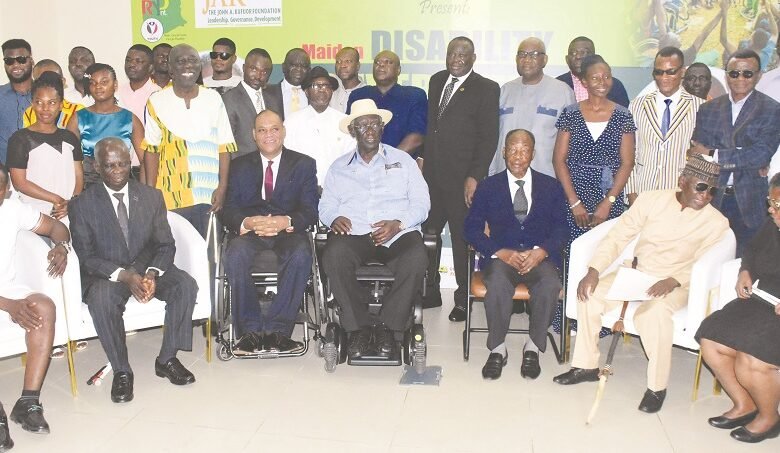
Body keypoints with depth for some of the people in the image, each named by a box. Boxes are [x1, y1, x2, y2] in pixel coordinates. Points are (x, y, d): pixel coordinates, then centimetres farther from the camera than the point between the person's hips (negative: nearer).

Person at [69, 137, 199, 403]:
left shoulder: (152, 197, 4)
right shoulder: (83, 205, -4)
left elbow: (165, 244, 2)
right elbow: (86, 256, -8)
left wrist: (152, 273, -20)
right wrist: (124, 276, -24)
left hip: (147, 268, 3)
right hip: (107, 274, -2)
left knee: (186, 285, -25)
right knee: (101, 299, -36)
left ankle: (167, 359, -11)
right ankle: (121, 371, -18)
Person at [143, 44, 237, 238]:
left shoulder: (213, 99, 7)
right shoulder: (157, 102, 4)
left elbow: (224, 148, 5)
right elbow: (152, 150, 3)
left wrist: (222, 187, -2)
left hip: (209, 195, 1)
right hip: (171, 197, -1)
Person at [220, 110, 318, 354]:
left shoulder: (304, 164, 12)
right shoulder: (239, 166, 17)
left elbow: (310, 211, 2)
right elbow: (229, 210, 6)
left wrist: (286, 222, -20)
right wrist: (247, 223, -18)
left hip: (289, 232, -1)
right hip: (250, 232, 1)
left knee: (301, 254, -35)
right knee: (235, 254, -33)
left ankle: (276, 329, -27)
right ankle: (250, 330, -24)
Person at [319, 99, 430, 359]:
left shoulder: (403, 161, 17)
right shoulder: (339, 167, 22)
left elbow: (421, 202, 8)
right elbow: (326, 206, 16)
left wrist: (398, 223, -11)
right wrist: (334, 218, -10)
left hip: (398, 233, 0)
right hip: (353, 233, 1)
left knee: (416, 259, -34)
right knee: (333, 256, -34)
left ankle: (388, 327, -17)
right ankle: (359, 327, -18)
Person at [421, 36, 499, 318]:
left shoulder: (486, 89, -3)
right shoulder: (437, 81, 15)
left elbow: (489, 137, -8)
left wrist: (474, 177, -14)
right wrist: (424, 159, 10)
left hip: (462, 178, -5)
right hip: (432, 173, 5)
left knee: (462, 239, 3)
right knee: (427, 234, 7)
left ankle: (463, 300, 17)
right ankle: (430, 292, 23)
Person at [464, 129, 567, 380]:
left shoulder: (551, 186, 11)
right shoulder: (488, 187, 8)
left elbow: (561, 228, 5)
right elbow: (471, 229, 1)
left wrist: (541, 252, -16)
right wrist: (502, 252, -15)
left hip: (539, 257, 1)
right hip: (501, 256, -1)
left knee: (551, 284, -32)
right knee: (497, 284, -35)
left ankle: (533, 348, -13)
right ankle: (497, 349, -16)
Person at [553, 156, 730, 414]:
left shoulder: (716, 222, -5)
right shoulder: (651, 200, -2)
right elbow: (618, 236, -3)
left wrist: (672, 281, -28)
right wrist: (594, 270, -15)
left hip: (676, 284, -3)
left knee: (653, 312, -35)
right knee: (589, 295, -19)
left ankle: (657, 386, -16)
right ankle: (586, 365, -2)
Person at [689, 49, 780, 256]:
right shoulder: (708, 109, 8)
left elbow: (762, 154, -14)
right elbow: (698, 152, -2)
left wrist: (713, 154, -12)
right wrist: (745, 161, -13)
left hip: (749, 202, -2)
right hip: (712, 198, 2)